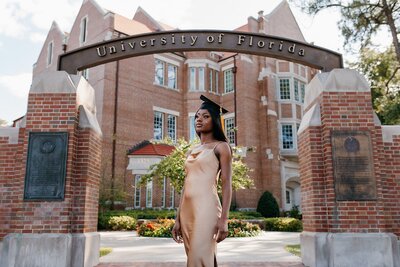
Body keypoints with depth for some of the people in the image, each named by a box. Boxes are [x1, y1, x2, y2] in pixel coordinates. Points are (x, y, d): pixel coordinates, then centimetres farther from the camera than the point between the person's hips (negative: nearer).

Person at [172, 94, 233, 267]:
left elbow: (227, 184, -5)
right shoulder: (191, 151, 20)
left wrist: (224, 219, -15)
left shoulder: (221, 147, 3)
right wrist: (178, 219, 13)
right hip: (188, 209, 7)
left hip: (206, 207, -7)